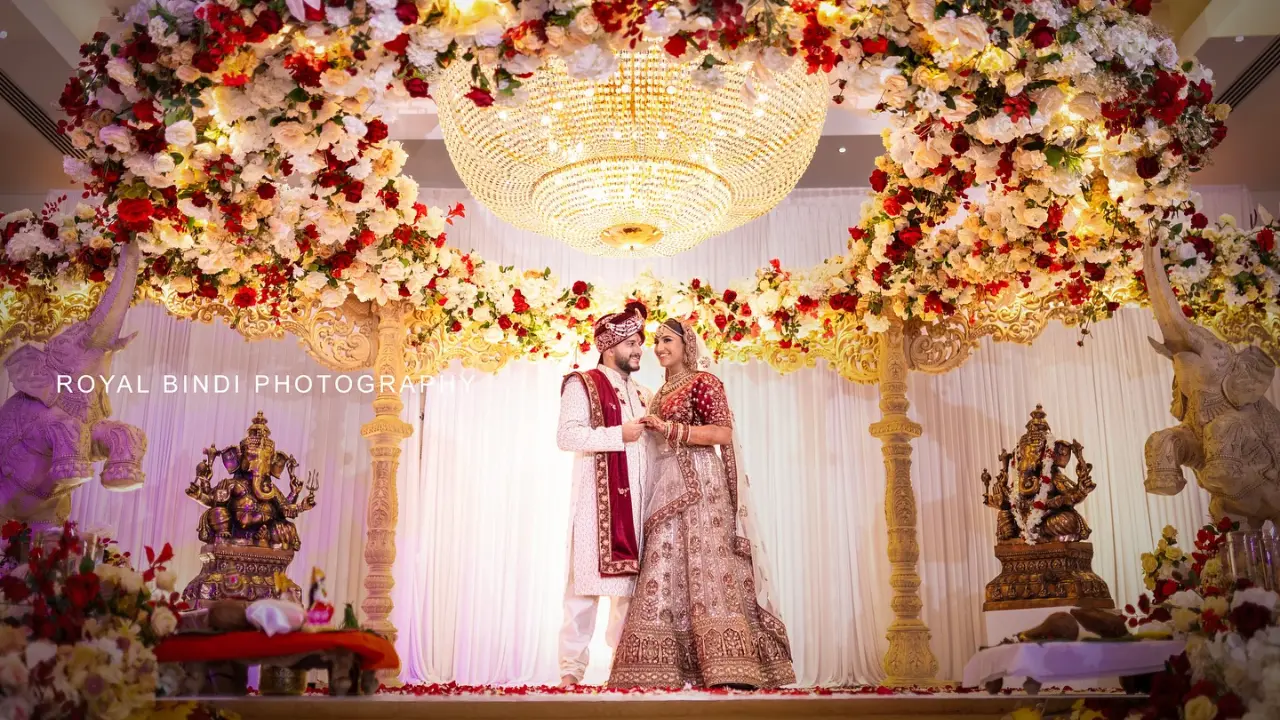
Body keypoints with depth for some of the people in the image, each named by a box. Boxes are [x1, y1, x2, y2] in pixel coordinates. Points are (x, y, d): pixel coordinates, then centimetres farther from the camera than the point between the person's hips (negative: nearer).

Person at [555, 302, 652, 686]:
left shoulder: (640, 395, 24)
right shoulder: (583, 384, 4)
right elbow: (567, 435, -9)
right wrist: (619, 434, -12)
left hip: (635, 500, 6)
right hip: (597, 497, -6)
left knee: (630, 577, 2)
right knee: (588, 580, -9)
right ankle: (571, 667, -6)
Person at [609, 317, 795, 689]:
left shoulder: (703, 381, 1)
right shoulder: (661, 394, 24)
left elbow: (724, 432, -10)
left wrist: (670, 429, -13)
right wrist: (647, 427, 12)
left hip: (697, 484, -7)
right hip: (666, 488, 8)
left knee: (704, 564, -15)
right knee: (664, 572, -2)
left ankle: (728, 671, -17)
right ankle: (661, 670, -5)